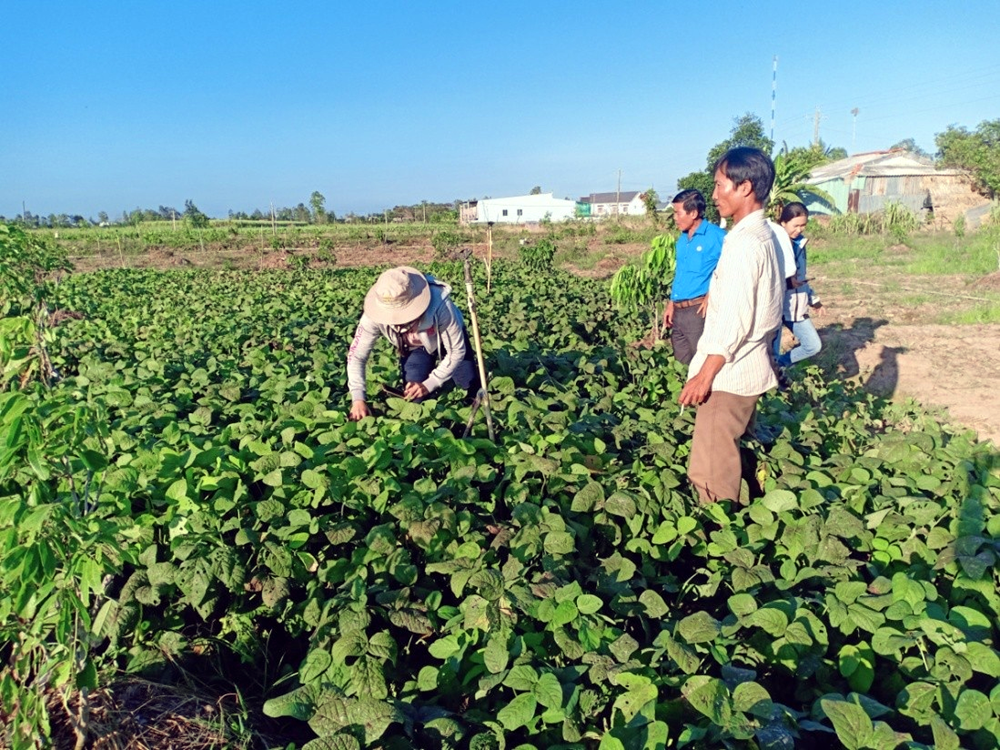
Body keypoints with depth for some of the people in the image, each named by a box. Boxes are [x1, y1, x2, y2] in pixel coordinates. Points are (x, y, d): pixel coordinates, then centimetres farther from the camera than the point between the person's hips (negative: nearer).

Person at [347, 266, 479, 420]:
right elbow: (356, 356, -27)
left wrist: (430, 384, -36)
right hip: (415, 347, 2)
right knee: (414, 398, -8)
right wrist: (358, 399, -38)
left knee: (471, 386, 0)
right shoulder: (374, 315, -37)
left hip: (446, 337, -1)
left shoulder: (440, 306, -44)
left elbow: (457, 351, -31)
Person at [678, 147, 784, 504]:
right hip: (749, 368, 10)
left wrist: (705, 375, -19)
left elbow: (733, 319, -23)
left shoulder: (744, 243, -19)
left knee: (712, 474, -1)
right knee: (727, 461, 20)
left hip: (729, 373, -10)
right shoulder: (764, 235, 12)